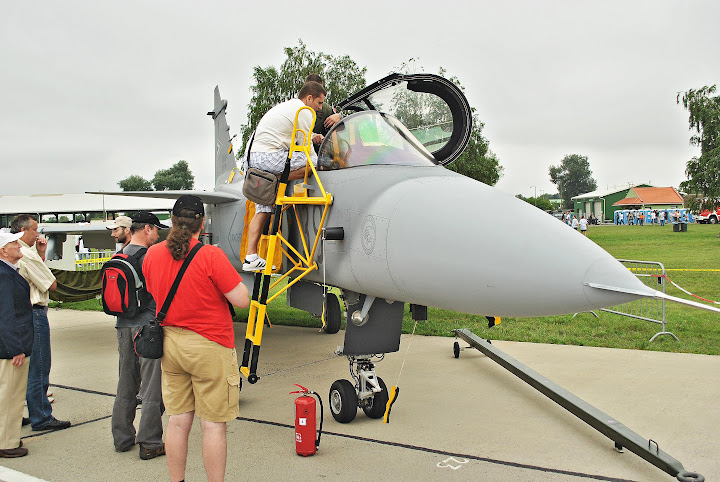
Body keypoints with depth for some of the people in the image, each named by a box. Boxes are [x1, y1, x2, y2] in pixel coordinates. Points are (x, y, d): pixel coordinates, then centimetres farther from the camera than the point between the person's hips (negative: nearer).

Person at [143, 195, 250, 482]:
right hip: (209, 346, -6)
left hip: (170, 343, 6)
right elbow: (242, 301, -16)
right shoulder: (210, 256, -18)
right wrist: (231, 277, 1)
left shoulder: (152, 254, 1)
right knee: (214, 424, 5)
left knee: (178, 420, 15)